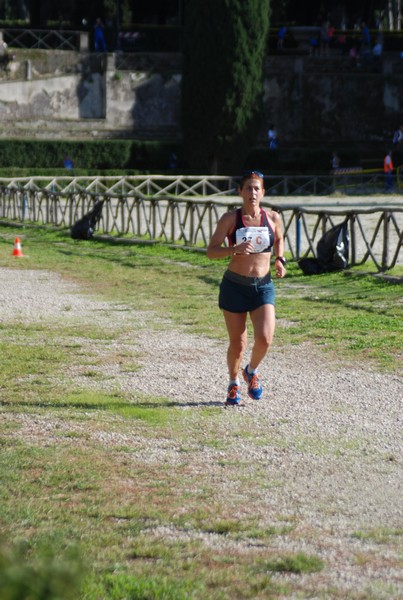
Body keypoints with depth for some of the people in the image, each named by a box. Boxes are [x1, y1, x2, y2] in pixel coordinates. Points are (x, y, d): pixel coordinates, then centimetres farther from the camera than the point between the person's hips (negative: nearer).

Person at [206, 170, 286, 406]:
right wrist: (234, 249, -26)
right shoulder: (230, 219, -6)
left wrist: (280, 260, 4)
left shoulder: (273, 218, 1)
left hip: (263, 286, 1)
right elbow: (211, 251, -9)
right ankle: (234, 384, 31)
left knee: (265, 339, -15)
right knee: (237, 343, 4)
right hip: (235, 286, -1)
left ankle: (252, 371, 18)